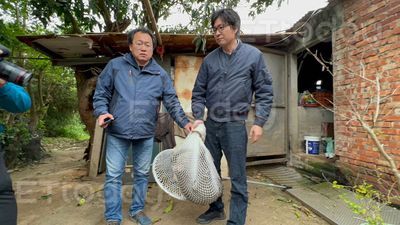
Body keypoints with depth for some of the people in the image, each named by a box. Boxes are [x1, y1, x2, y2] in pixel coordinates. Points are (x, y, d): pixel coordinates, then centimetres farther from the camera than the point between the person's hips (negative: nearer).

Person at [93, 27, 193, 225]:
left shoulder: (160, 74, 3)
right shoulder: (115, 66, -1)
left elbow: (172, 102, 1)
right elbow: (101, 93, 4)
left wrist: (184, 122, -10)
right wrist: (102, 112, -13)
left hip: (146, 134, 2)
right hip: (117, 132, -1)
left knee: (142, 174, 14)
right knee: (114, 176, 5)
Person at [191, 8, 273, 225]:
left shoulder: (253, 55, -1)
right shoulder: (209, 59, 6)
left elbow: (265, 92, -1)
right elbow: (199, 92, 9)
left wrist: (259, 122, -9)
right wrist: (198, 118, -3)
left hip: (235, 125, -4)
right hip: (210, 124, 4)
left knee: (237, 177, 2)